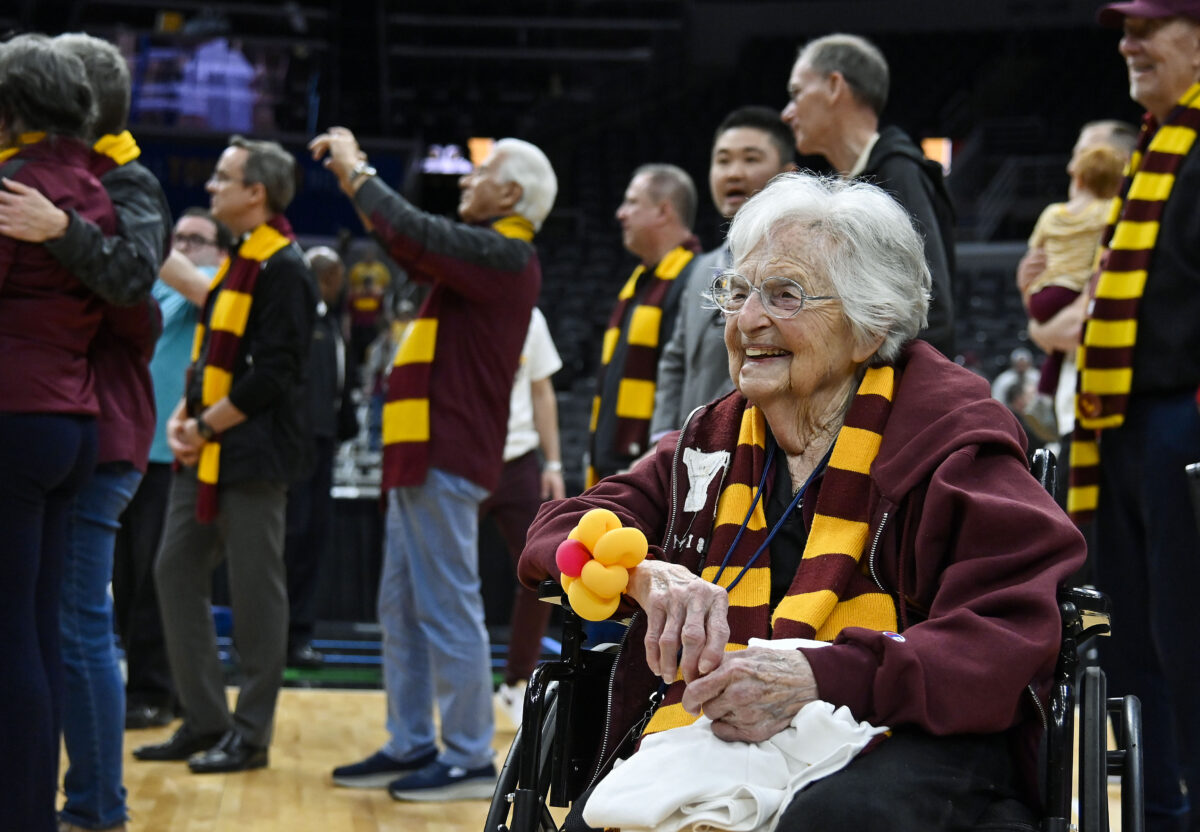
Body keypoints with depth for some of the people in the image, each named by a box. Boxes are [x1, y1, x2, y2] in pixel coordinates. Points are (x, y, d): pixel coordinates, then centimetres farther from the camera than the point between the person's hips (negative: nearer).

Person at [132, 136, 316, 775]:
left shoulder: (284, 269, -13)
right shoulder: (239, 261, 16)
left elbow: (272, 374, -19)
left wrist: (207, 425, -13)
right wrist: (182, 417, 5)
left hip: (252, 456, -10)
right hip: (204, 454, 10)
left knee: (255, 591, -2)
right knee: (177, 572, 9)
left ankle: (251, 733, 6)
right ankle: (205, 721, 17)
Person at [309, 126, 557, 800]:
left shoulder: (502, 255, -13)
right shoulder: (489, 253, 19)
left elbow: (414, 235, -22)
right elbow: (417, 252, 30)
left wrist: (356, 171, -8)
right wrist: (359, 183, 22)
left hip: (447, 457, -11)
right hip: (427, 453, 11)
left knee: (447, 607, -8)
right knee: (403, 606, 14)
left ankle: (470, 760, -4)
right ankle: (411, 747, 20)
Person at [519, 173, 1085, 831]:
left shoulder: (952, 437, 1)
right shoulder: (714, 441, 19)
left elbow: (1012, 640, -12)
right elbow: (559, 533, 13)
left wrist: (818, 677, -26)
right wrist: (647, 576, -12)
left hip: (901, 740, -4)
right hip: (713, 738, 4)